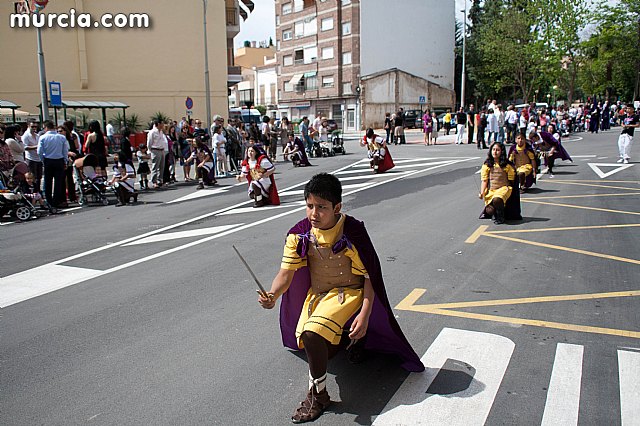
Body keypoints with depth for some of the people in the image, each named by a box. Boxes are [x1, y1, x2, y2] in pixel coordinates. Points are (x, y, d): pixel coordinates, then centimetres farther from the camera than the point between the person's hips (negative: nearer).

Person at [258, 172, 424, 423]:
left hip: (348, 292, -5)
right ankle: (350, 336, 39)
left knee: (312, 334, -28)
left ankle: (318, 395, -4)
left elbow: (370, 277, -15)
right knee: (321, 352, 5)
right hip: (316, 293, 6)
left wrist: (364, 315, -23)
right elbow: (286, 272, -11)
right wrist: (272, 296, -32)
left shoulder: (353, 232, -21)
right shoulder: (300, 233, -9)